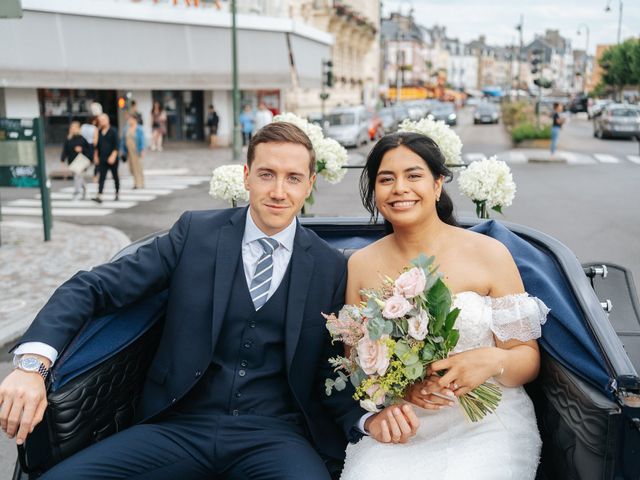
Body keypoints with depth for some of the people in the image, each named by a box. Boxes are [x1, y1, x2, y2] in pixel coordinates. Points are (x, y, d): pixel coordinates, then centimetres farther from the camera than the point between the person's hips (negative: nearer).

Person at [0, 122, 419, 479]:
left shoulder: (332, 267, 3)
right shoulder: (196, 233, 2)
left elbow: (332, 373, 7)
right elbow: (94, 287, -1)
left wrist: (368, 418, -14)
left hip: (275, 435, 0)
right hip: (180, 428, 1)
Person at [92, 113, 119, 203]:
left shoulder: (113, 131, -6)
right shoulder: (99, 132, 9)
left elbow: (116, 146, -11)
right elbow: (97, 145, 17)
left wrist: (113, 156, -20)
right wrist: (96, 156, 15)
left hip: (112, 159, -4)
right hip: (102, 159, 4)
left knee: (115, 176, 10)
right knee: (101, 177, -6)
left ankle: (117, 194, 25)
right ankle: (99, 196, -15)